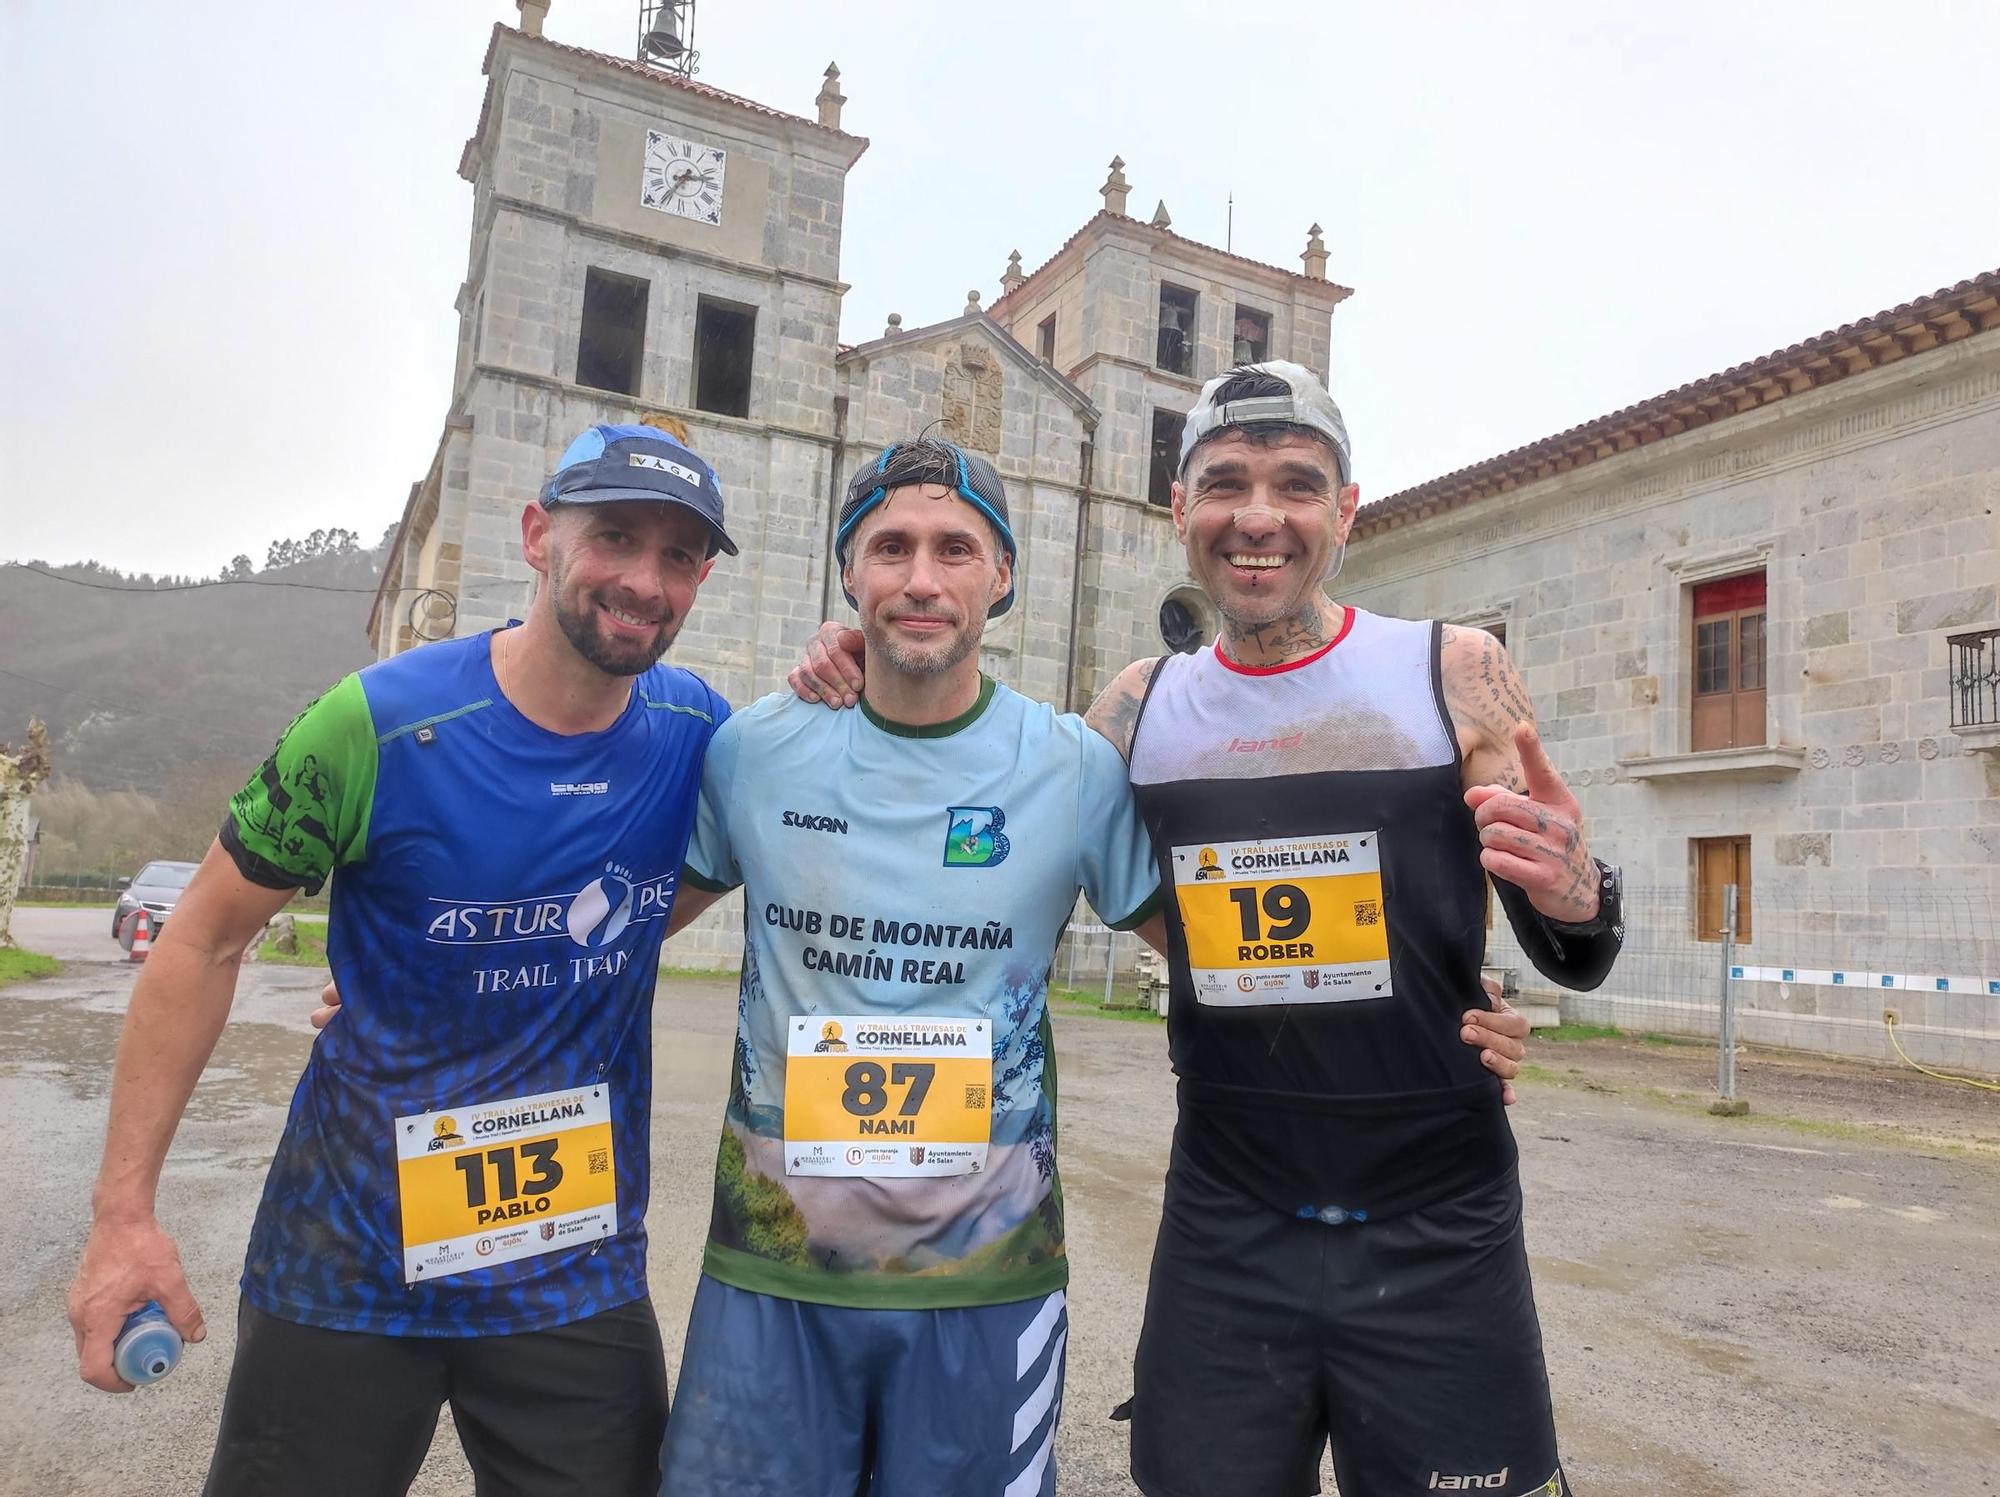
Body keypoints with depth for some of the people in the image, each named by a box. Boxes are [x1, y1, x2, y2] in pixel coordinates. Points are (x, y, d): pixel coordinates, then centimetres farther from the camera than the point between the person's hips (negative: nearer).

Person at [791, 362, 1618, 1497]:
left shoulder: (1456, 675, -5)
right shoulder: (1138, 709, 1)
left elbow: (1573, 964, 0)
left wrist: (1577, 902, -24)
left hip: (1440, 1241, -1)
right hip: (1221, 1234, 2)